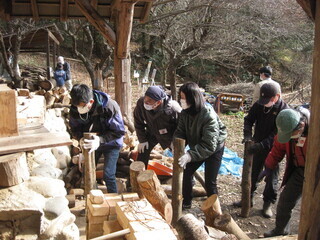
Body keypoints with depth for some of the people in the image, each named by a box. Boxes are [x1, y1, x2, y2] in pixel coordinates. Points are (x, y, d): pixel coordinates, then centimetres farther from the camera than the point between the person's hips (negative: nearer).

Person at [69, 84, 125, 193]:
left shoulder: (110, 107, -32)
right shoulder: (75, 109, -20)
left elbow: (119, 131, -25)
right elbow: (75, 128, -4)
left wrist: (100, 139, -37)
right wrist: (82, 139, -25)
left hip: (110, 143, -4)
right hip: (91, 143, 5)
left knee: (108, 175, -9)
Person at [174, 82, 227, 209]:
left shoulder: (209, 116, -35)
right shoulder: (185, 113, -16)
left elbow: (209, 145, -37)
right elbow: (180, 132, -10)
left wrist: (190, 155, -47)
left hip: (214, 149, -6)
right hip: (197, 147, 6)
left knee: (210, 182, -3)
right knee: (186, 172, 5)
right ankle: (186, 202, 27)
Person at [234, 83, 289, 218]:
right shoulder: (259, 104, -7)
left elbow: (278, 134, -24)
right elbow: (249, 119, 0)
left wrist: (262, 145, -32)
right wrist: (247, 134, -19)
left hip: (272, 149, -4)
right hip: (258, 146, 4)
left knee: (271, 177, 7)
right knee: (251, 173, 16)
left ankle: (267, 204, 25)